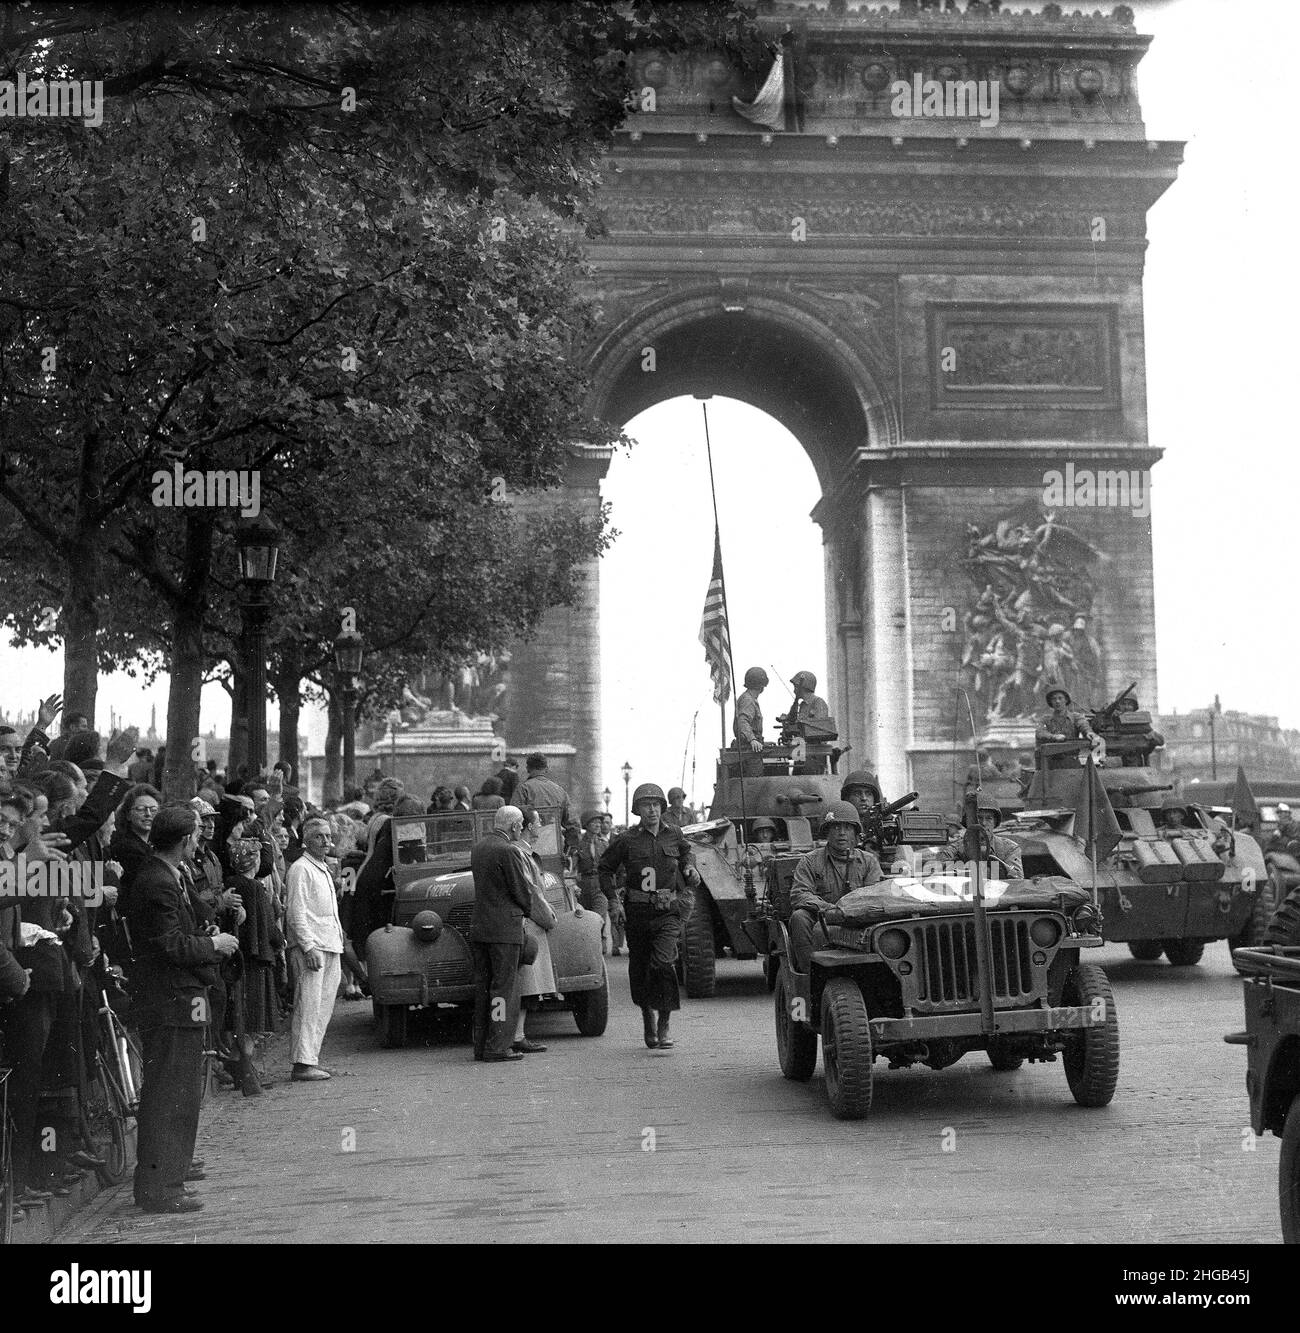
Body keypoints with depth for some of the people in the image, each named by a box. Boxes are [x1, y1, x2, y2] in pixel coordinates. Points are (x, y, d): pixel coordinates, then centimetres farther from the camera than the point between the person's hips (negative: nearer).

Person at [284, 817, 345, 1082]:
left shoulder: (324, 870, 21)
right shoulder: (300, 869, -8)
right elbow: (296, 912, -15)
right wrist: (309, 947, -20)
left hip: (330, 947, 9)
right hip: (310, 947, -9)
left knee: (324, 1008, 9)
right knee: (308, 1006, -11)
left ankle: (312, 1059, 14)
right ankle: (303, 1064, -11)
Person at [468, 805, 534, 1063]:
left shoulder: (478, 847, 12)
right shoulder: (507, 851, -15)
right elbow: (522, 891, -10)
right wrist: (527, 910, 11)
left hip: (478, 927, 8)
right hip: (504, 928, -8)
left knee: (483, 987, 11)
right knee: (503, 988, -4)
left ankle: (481, 1046, 14)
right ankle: (497, 1048, -5)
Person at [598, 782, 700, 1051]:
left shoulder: (674, 835, 6)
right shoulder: (627, 840, 0)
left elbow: (687, 850, 30)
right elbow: (605, 868, 9)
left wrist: (689, 867, 10)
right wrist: (613, 900, 0)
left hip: (668, 911, -1)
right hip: (638, 912, 1)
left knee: (663, 962, -18)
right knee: (639, 968, 7)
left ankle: (664, 1026, -11)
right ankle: (648, 1021, 29)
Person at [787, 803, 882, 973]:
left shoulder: (868, 861, 13)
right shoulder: (809, 861, 9)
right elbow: (798, 894, -6)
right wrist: (827, 909, -24)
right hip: (820, 918, 1)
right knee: (799, 917, -31)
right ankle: (808, 970, -34)